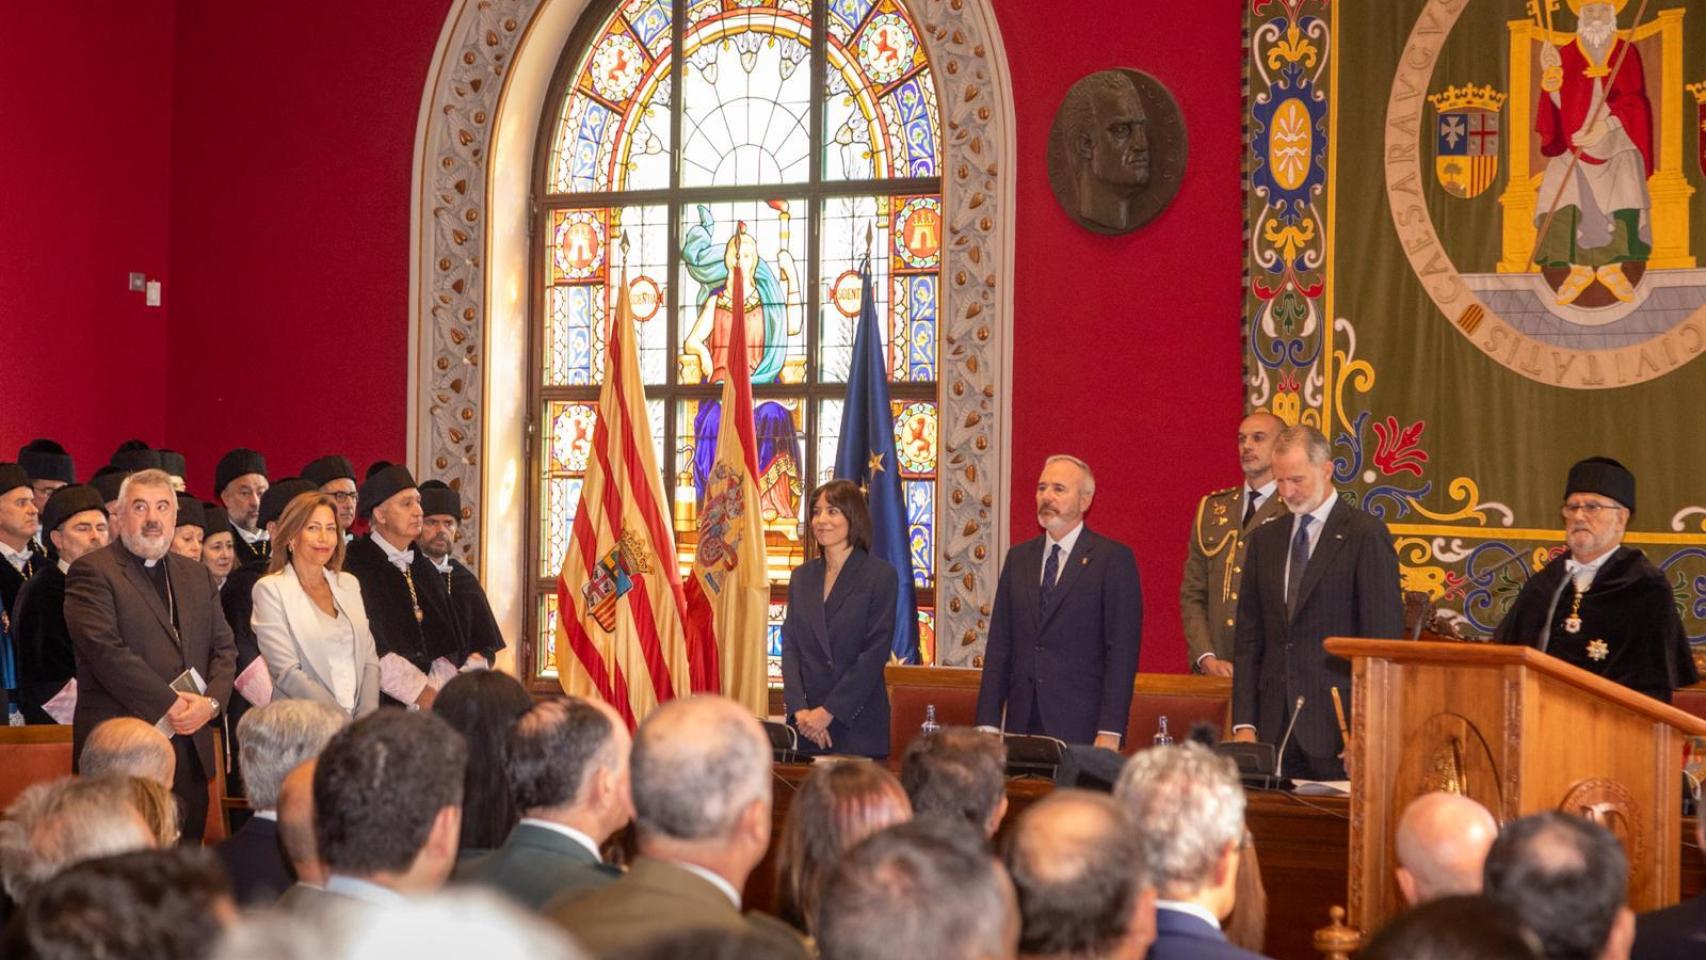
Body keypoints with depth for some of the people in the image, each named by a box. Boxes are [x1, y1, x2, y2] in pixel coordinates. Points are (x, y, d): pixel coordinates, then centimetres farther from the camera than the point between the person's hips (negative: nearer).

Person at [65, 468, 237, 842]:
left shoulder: (197, 576, 19)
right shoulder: (92, 573, -2)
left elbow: (224, 649, 15)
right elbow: (104, 650, -13)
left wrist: (209, 703, -4)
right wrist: (168, 704, -14)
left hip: (191, 750, 6)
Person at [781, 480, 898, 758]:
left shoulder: (880, 575, -3)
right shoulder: (801, 576, 12)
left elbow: (875, 653, -9)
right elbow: (790, 647, 7)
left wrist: (828, 712, -14)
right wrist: (799, 709, -9)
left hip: (857, 723, -4)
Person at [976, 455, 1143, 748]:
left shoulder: (1114, 559, -2)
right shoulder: (1019, 557, 14)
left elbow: (1123, 650, -7)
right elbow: (999, 645, 11)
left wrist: (1110, 733, -13)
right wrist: (988, 724, 4)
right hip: (1022, 725, 4)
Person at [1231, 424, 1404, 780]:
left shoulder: (1366, 535, -3)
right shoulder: (1264, 540, 15)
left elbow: (1384, 640, -6)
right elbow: (1249, 640, 14)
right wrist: (1244, 724, 5)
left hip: (1336, 728, -5)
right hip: (1274, 730, 5)